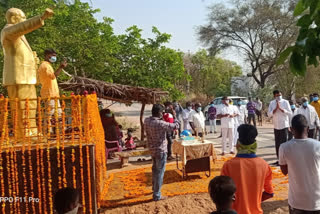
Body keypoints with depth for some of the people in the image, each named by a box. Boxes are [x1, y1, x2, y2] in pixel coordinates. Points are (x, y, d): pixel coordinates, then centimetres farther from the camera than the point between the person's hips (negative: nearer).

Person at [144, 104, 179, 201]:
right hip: (160, 150, -8)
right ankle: (157, 195, 13)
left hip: (152, 149, 8)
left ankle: (154, 188, 45)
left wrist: (161, 119, 4)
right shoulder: (160, 124, -27)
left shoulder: (146, 121, -5)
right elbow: (175, 126, -19)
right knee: (160, 172, 4)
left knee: (155, 169, 26)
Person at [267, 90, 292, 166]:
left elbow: (290, 112, -10)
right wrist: (276, 108, -13)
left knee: (284, 142, -5)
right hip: (276, 126, 4)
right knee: (277, 143, 10)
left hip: (284, 125, -4)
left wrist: (280, 108, -17)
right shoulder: (272, 103, 5)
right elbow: (269, 114, -2)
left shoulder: (285, 102, -4)